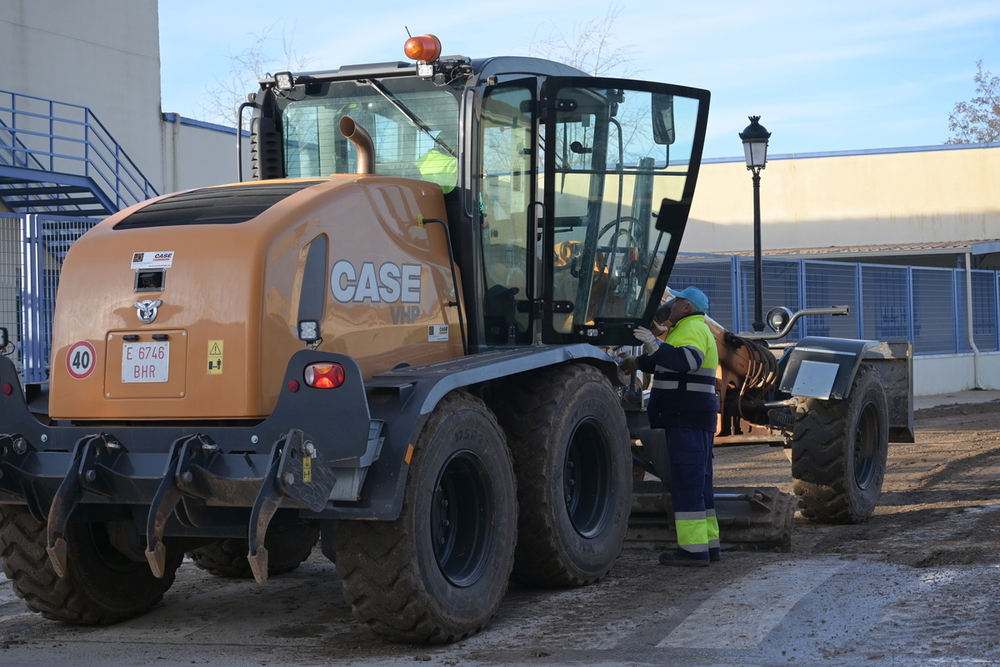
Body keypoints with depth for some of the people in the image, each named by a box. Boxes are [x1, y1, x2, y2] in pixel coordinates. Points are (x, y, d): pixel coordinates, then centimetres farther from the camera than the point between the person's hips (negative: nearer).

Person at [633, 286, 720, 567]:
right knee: (698, 482, 13)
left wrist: (655, 346, -38)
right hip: (692, 418, 11)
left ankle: (694, 549, -12)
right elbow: (663, 365, 33)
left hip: (687, 419, -11)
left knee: (687, 483, -11)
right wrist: (639, 360, 24)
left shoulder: (693, 328, -11)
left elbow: (688, 360, -31)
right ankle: (709, 544, 17)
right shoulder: (688, 329, 24)